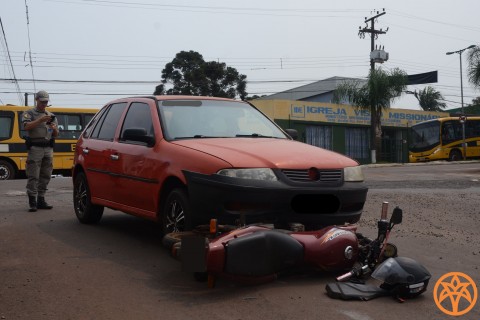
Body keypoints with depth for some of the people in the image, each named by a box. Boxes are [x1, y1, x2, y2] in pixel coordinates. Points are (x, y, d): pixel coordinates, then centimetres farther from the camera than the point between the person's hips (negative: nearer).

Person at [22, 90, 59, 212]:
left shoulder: (51, 115, 17)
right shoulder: (29, 113, 5)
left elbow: (56, 134, 16)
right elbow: (27, 126, -14)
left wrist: (54, 128, -6)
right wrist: (40, 120, -24)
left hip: (48, 149, 5)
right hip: (35, 148, -5)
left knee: (45, 176, 7)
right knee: (33, 177, -7)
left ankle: (41, 200, 14)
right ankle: (32, 202, -5)